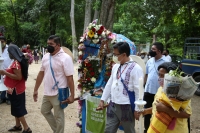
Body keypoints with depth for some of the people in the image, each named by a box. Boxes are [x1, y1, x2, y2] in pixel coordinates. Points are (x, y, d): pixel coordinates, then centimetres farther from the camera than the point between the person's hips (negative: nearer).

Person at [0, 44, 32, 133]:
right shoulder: (19, 61, 8)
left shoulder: (16, 63, -21)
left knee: (18, 109, -1)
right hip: (17, 89, 10)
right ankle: (18, 126, 32)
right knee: (16, 108, 19)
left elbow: (19, 77, -26)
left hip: (15, 90, -10)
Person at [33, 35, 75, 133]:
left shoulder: (65, 58, -16)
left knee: (58, 116, 8)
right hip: (47, 92, 8)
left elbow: (70, 78, -18)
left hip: (58, 93, -8)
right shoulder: (45, 57, 5)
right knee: (45, 111, 23)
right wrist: (35, 90, 15)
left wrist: (72, 95, -19)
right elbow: (41, 73, 12)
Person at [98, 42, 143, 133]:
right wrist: (103, 100, 11)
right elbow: (109, 84, 13)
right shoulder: (115, 67, 8)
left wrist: (137, 109, -14)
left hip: (127, 107, -6)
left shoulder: (135, 68, -14)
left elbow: (138, 90, -15)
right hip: (113, 106, 6)